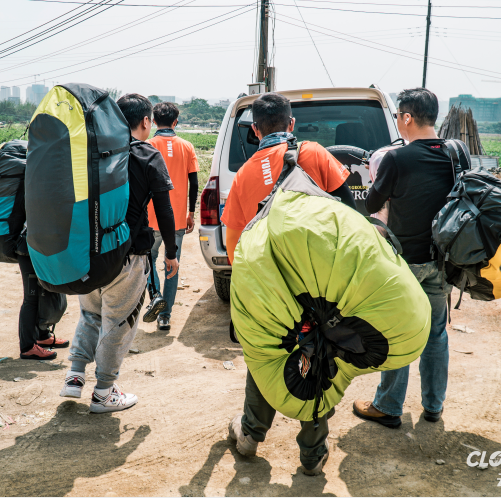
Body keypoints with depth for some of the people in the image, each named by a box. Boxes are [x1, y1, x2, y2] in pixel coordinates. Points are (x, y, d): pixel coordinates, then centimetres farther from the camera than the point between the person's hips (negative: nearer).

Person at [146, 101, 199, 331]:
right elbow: (194, 184, 1)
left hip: (153, 218, -2)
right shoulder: (186, 147, 3)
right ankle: (165, 315, 12)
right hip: (178, 218, 2)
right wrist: (191, 213, 11)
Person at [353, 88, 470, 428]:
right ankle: (434, 405, 29)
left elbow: (372, 206, -6)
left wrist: (378, 180, 13)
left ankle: (388, 408, 20)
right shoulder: (459, 153, -4)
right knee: (436, 332, 17)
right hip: (442, 259, 5)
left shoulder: (397, 159, -19)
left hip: (404, 260, -5)